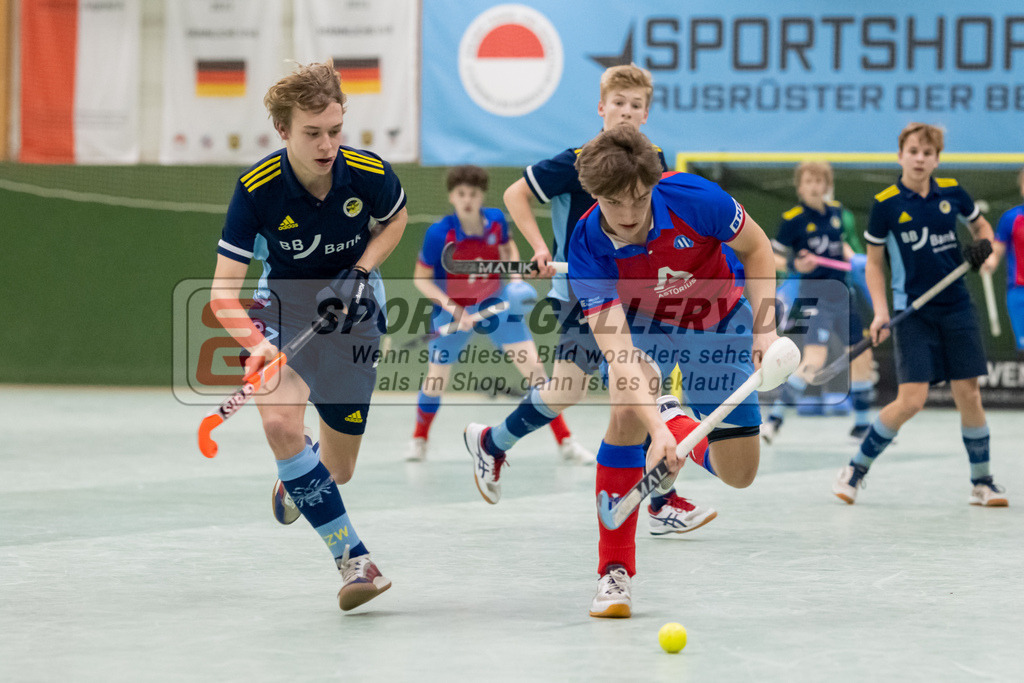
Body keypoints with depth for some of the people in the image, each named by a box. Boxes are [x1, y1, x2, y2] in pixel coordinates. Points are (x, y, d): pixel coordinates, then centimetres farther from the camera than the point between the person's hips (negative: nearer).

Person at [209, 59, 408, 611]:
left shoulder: (369, 174, -22)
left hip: (350, 306, 2)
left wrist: (360, 272, -14)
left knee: (336, 469, 7)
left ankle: (295, 478, 49)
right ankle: (354, 560, -22)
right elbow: (223, 293, -26)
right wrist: (258, 346, -45)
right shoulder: (257, 188, -26)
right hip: (283, 301, -1)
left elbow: (396, 219, 4)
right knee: (280, 423, -31)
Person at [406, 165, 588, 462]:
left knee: (533, 365, -8)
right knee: (435, 381, 2)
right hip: (452, 310, -2)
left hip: (494, 303, 2)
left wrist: (516, 279, -8)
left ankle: (565, 440, 0)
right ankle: (419, 440, 32)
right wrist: (455, 310, -23)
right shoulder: (439, 233, -24)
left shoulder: (496, 220, -14)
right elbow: (421, 279, -14)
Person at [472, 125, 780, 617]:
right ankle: (615, 571, -21)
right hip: (644, 321, -1)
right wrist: (656, 429, -52)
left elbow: (756, 247, -12)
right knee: (629, 409, -33)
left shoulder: (693, 198, -32)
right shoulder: (587, 250, -32)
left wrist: (765, 329, -21)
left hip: (719, 322, 1)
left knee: (737, 473, -4)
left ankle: (679, 421, 31)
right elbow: (618, 354, -39)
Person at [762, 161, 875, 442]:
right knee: (814, 360, -22)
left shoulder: (835, 211, 8)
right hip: (815, 296, -7)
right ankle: (774, 419, -13)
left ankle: (862, 426, 23)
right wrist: (794, 265, -23)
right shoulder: (793, 219, -9)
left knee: (862, 358, 9)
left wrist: (851, 256, 5)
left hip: (841, 294, 7)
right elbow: (773, 257, -4)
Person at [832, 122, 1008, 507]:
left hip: (956, 307, 3)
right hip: (912, 312, -3)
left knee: (968, 394, 0)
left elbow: (981, 225, 21)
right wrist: (881, 311, -10)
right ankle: (856, 471, 6)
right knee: (911, 400, -12)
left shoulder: (952, 192, 3)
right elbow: (874, 263, 1)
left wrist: (984, 248, -1)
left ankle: (981, 483, 15)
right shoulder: (886, 204, -5)